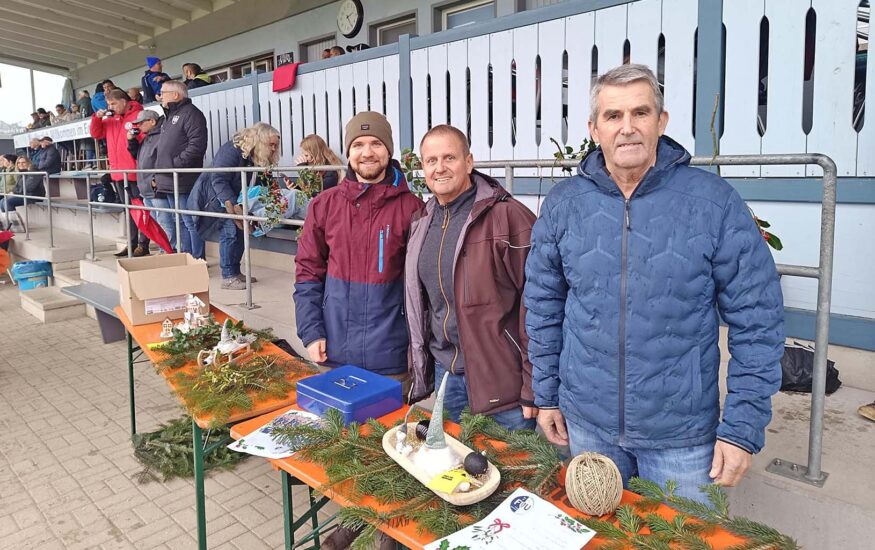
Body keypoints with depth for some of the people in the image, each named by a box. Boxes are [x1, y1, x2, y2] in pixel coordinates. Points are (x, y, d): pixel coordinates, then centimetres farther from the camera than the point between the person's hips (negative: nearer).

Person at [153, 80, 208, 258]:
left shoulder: (190, 113, -6)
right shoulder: (170, 117, 24)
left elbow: (197, 145, -20)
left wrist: (175, 164, -18)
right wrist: (158, 174, 19)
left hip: (182, 182, -10)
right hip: (167, 183, 10)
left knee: (190, 223, -7)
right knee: (181, 224, 12)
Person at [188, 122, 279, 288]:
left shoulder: (256, 156, -2)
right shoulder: (232, 150, -25)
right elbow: (218, 180, -28)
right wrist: (233, 205, -34)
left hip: (234, 197, 8)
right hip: (215, 196, -8)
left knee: (239, 230, 4)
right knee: (230, 230, -16)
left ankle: (235, 272, 14)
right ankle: (228, 277, -13)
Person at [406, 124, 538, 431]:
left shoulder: (507, 216, -15)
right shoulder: (422, 223, 8)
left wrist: (533, 387, -16)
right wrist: (419, 373, 14)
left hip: (502, 377, -6)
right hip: (445, 373, 6)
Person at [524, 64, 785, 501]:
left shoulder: (714, 202, -10)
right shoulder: (563, 204, -3)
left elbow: (757, 320, -7)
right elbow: (543, 306, 5)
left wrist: (743, 427, -9)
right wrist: (546, 394, 6)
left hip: (683, 435, -2)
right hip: (587, 423, 3)